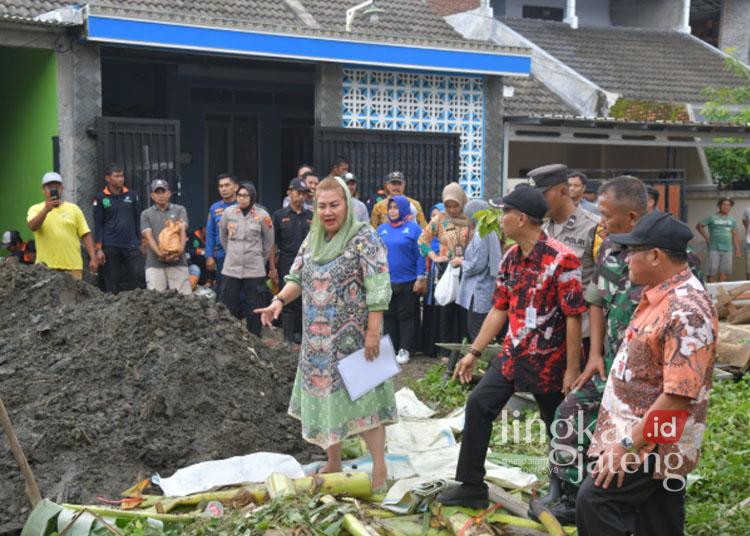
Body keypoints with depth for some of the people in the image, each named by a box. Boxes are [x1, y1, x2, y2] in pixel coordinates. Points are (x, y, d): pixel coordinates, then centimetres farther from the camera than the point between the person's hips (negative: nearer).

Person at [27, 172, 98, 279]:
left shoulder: (73, 208, 9)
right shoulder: (36, 209, 7)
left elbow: (85, 235, 7)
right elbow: (32, 227, -14)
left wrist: (93, 258, -1)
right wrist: (46, 210, -28)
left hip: (73, 266, 1)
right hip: (46, 267, -1)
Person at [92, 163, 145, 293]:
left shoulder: (132, 196, 9)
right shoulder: (101, 198, 3)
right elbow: (98, 225, 3)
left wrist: (141, 243, 8)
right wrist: (99, 249, -4)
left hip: (132, 246, 1)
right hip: (110, 248, -1)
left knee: (140, 276, -11)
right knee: (112, 284, 3)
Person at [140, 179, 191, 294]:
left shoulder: (179, 210, 12)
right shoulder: (146, 214, 13)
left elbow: (183, 230, -3)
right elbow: (148, 236, 0)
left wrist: (181, 248, -23)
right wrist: (160, 253, -18)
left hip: (178, 263, 0)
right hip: (154, 264, 0)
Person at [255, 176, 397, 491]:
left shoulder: (364, 238, -11)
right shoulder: (312, 239, 9)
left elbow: (377, 290, -16)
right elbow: (298, 278, 12)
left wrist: (373, 332, -20)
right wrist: (280, 300, -8)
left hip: (353, 338, -7)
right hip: (318, 340, 7)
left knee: (361, 396, -5)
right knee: (324, 395, 12)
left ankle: (379, 470, 4)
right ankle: (333, 465, 27)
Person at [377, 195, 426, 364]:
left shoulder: (413, 228, -4)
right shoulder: (382, 229, 8)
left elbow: (420, 254, -5)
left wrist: (420, 278, -10)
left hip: (407, 282, -4)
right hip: (385, 282, 4)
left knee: (406, 316, 4)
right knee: (388, 316, 10)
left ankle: (405, 349, 12)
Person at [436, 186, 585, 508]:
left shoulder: (561, 260, -18)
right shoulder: (511, 258, 5)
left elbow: (574, 317, -18)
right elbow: (499, 309, 11)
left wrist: (573, 369, -17)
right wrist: (474, 353, 10)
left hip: (549, 361, -7)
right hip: (513, 355, 7)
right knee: (478, 405, 1)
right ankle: (472, 487, 10)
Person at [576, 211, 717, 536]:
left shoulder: (687, 312, -23)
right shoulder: (659, 296, 9)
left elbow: (679, 396, -27)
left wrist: (628, 445, -24)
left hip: (653, 444, -10)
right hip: (647, 439, 10)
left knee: (596, 499, -16)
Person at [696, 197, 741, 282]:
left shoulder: (732, 220, 13)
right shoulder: (712, 218, 1)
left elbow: (735, 235, 15)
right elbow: (699, 226, 4)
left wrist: (737, 249, 10)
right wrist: (706, 237, -2)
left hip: (727, 249, 4)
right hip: (714, 249, -4)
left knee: (724, 271, 6)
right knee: (712, 271, -5)